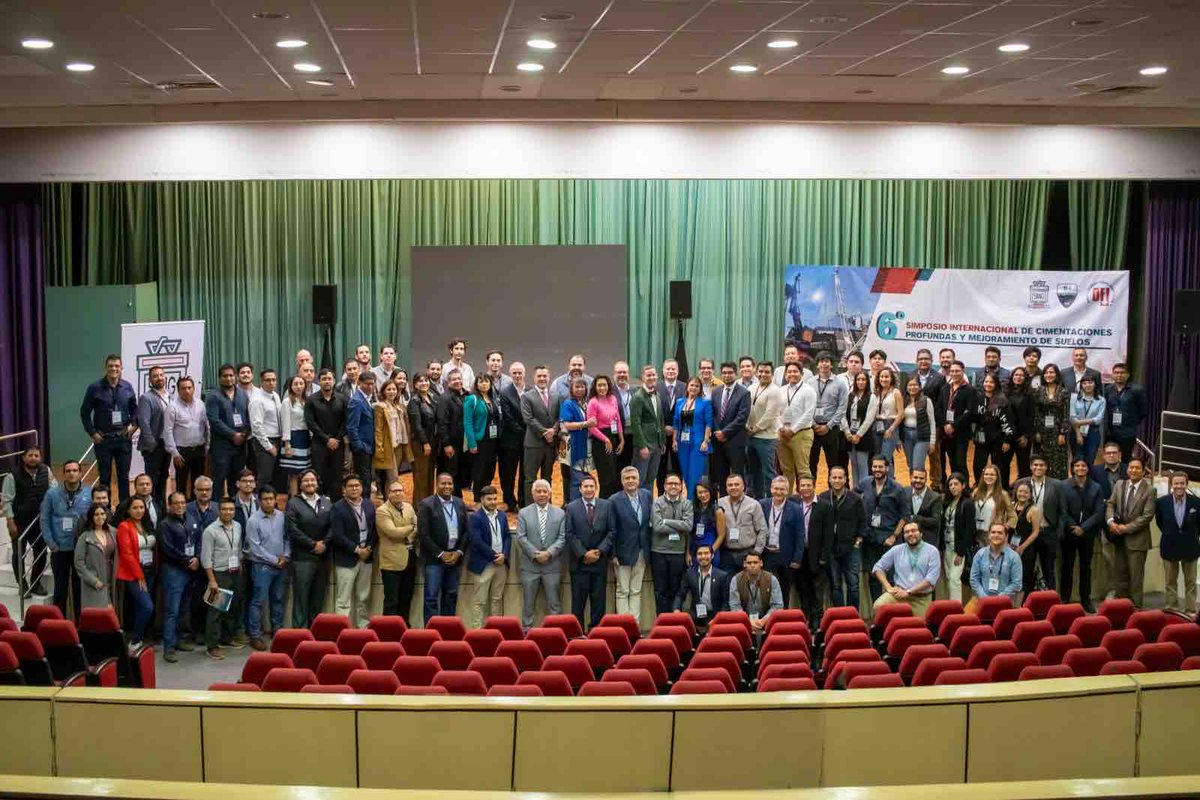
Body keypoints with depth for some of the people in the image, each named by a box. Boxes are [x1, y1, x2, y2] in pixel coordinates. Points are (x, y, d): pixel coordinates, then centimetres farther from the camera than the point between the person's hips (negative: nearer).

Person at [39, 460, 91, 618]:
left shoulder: (90, 493, -4)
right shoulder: (52, 493, -4)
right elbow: (44, 520, 0)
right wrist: (51, 544, -4)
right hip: (60, 549, 0)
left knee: (80, 587, 9)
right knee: (61, 587, 9)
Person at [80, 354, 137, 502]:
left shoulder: (127, 387, 2)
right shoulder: (95, 388, -6)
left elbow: (134, 409, 13)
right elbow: (84, 412, 0)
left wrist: (133, 425, -2)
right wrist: (92, 433, -5)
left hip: (124, 438, 2)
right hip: (103, 439, -2)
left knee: (124, 476, 9)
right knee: (104, 477, 6)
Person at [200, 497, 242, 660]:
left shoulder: (238, 527, 6)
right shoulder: (210, 531, -13)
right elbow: (206, 558, -13)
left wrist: (240, 567, 13)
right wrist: (212, 580, -16)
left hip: (234, 573, 6)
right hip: (218, 573, -6)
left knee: (231, 607, 14)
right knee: (216, 610, -5)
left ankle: (226, 638, 28)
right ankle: (212, 646, -1)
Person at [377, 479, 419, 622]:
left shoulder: (408, 507, 11)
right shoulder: (382, 511, -10)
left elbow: (417, 527, 14)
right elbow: (392, 532, -20)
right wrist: (411, 528, -9)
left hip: (410, 558, 7)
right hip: (393, 561, -7)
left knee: (406, 598, 15)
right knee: (392, 600, -3)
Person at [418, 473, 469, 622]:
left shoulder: (460, 504, 9)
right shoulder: (426, 505, -7)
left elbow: (466, 531, 10)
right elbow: (423, 534, -11)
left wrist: (459, 552, -3)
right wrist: (441, 554, -11)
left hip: (454, 557, 5)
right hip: (434, 559, -5)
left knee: (451, 595, 9)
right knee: (432, 597, -4)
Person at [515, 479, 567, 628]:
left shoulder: (560, 513, 6)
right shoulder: (523, 513, 5)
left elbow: (562, 538, 0)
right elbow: (521, 537, -2)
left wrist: (549, 552, -13)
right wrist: (535, 554, -13)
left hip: (552, 565, 0)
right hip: (530, 565, 0)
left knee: (554, 603, 2)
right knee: (528, 603, 4)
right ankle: (527, 630, 11)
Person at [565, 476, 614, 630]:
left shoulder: (607, 506, 6)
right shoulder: (571, 507, 2)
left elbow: (612, 531, 3)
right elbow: (570, 534, -2)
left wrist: (600, 551, -8)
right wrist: (584, 554, -10)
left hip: (600, 560, 1)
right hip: (579, 560, -1)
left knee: (599, 599, 3)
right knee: (578, 600, 1)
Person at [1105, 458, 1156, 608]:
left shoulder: (1150, 490, -7)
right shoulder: (1119, 485, 8)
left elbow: (1147, 516, -12)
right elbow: (1110, 504, 9)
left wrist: (1127, 527, -16)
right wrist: (1110, 521, -10)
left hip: (1137, 538, -5)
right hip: (1119, 537, 5)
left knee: (1136, 575, -1)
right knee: (1119, 573, 10)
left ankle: (1136, 606, 7)